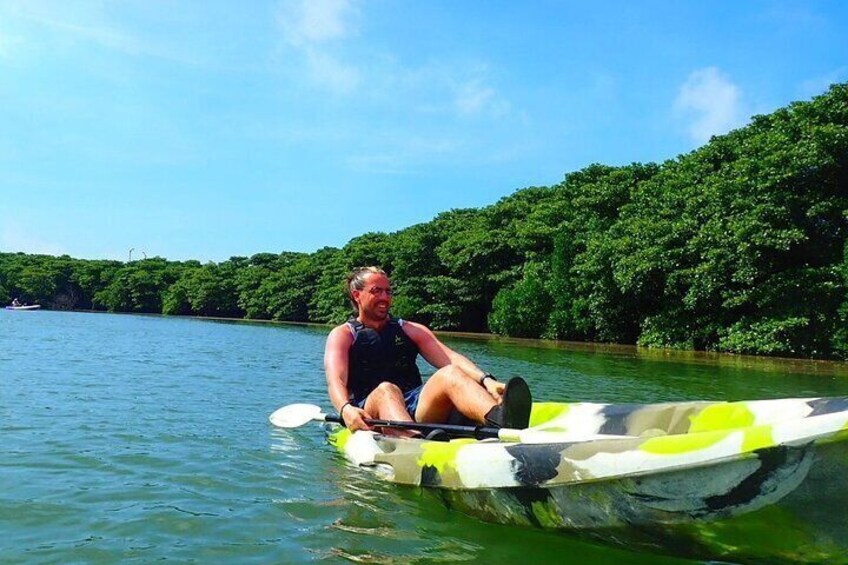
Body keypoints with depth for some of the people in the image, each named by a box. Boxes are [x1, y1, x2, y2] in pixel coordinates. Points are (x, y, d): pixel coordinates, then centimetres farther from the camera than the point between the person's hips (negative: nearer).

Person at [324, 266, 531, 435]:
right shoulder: (342, 335, 13)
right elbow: (335, 381, -6)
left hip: (419, 409, 3)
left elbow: (451, 359, 5)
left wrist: (485, 380, -16)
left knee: (450, 374, -26)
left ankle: (501, 421, -58)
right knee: (386, 390, -36)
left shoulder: (412, 330, 22)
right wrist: (346, 409, -30)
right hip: (370, 414, -2)